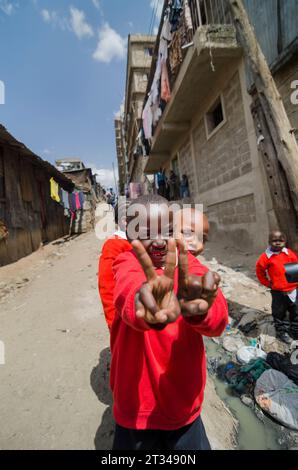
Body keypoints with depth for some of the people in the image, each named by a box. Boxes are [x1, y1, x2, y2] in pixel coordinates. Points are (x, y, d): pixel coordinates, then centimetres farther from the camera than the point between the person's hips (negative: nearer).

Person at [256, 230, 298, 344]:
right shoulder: (266, 257, -12)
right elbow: (260, 271, -2)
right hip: (278, 292, -3)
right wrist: (268, 283, -1)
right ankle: (281, 332, 33)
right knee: (279, 313, 11)